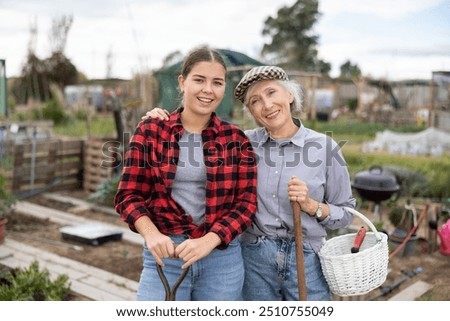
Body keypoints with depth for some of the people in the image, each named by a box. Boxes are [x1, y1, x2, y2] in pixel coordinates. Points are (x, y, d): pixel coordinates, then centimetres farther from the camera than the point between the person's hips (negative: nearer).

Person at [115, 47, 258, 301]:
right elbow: (129, 195, -1)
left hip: (223, 256, 2)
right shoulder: (150, 131, -1)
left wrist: (208, 241, -17)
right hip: (164, 255, -1)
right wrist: (152, 234, -19)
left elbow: (246, 202, -2)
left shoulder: (236, 139, 1)